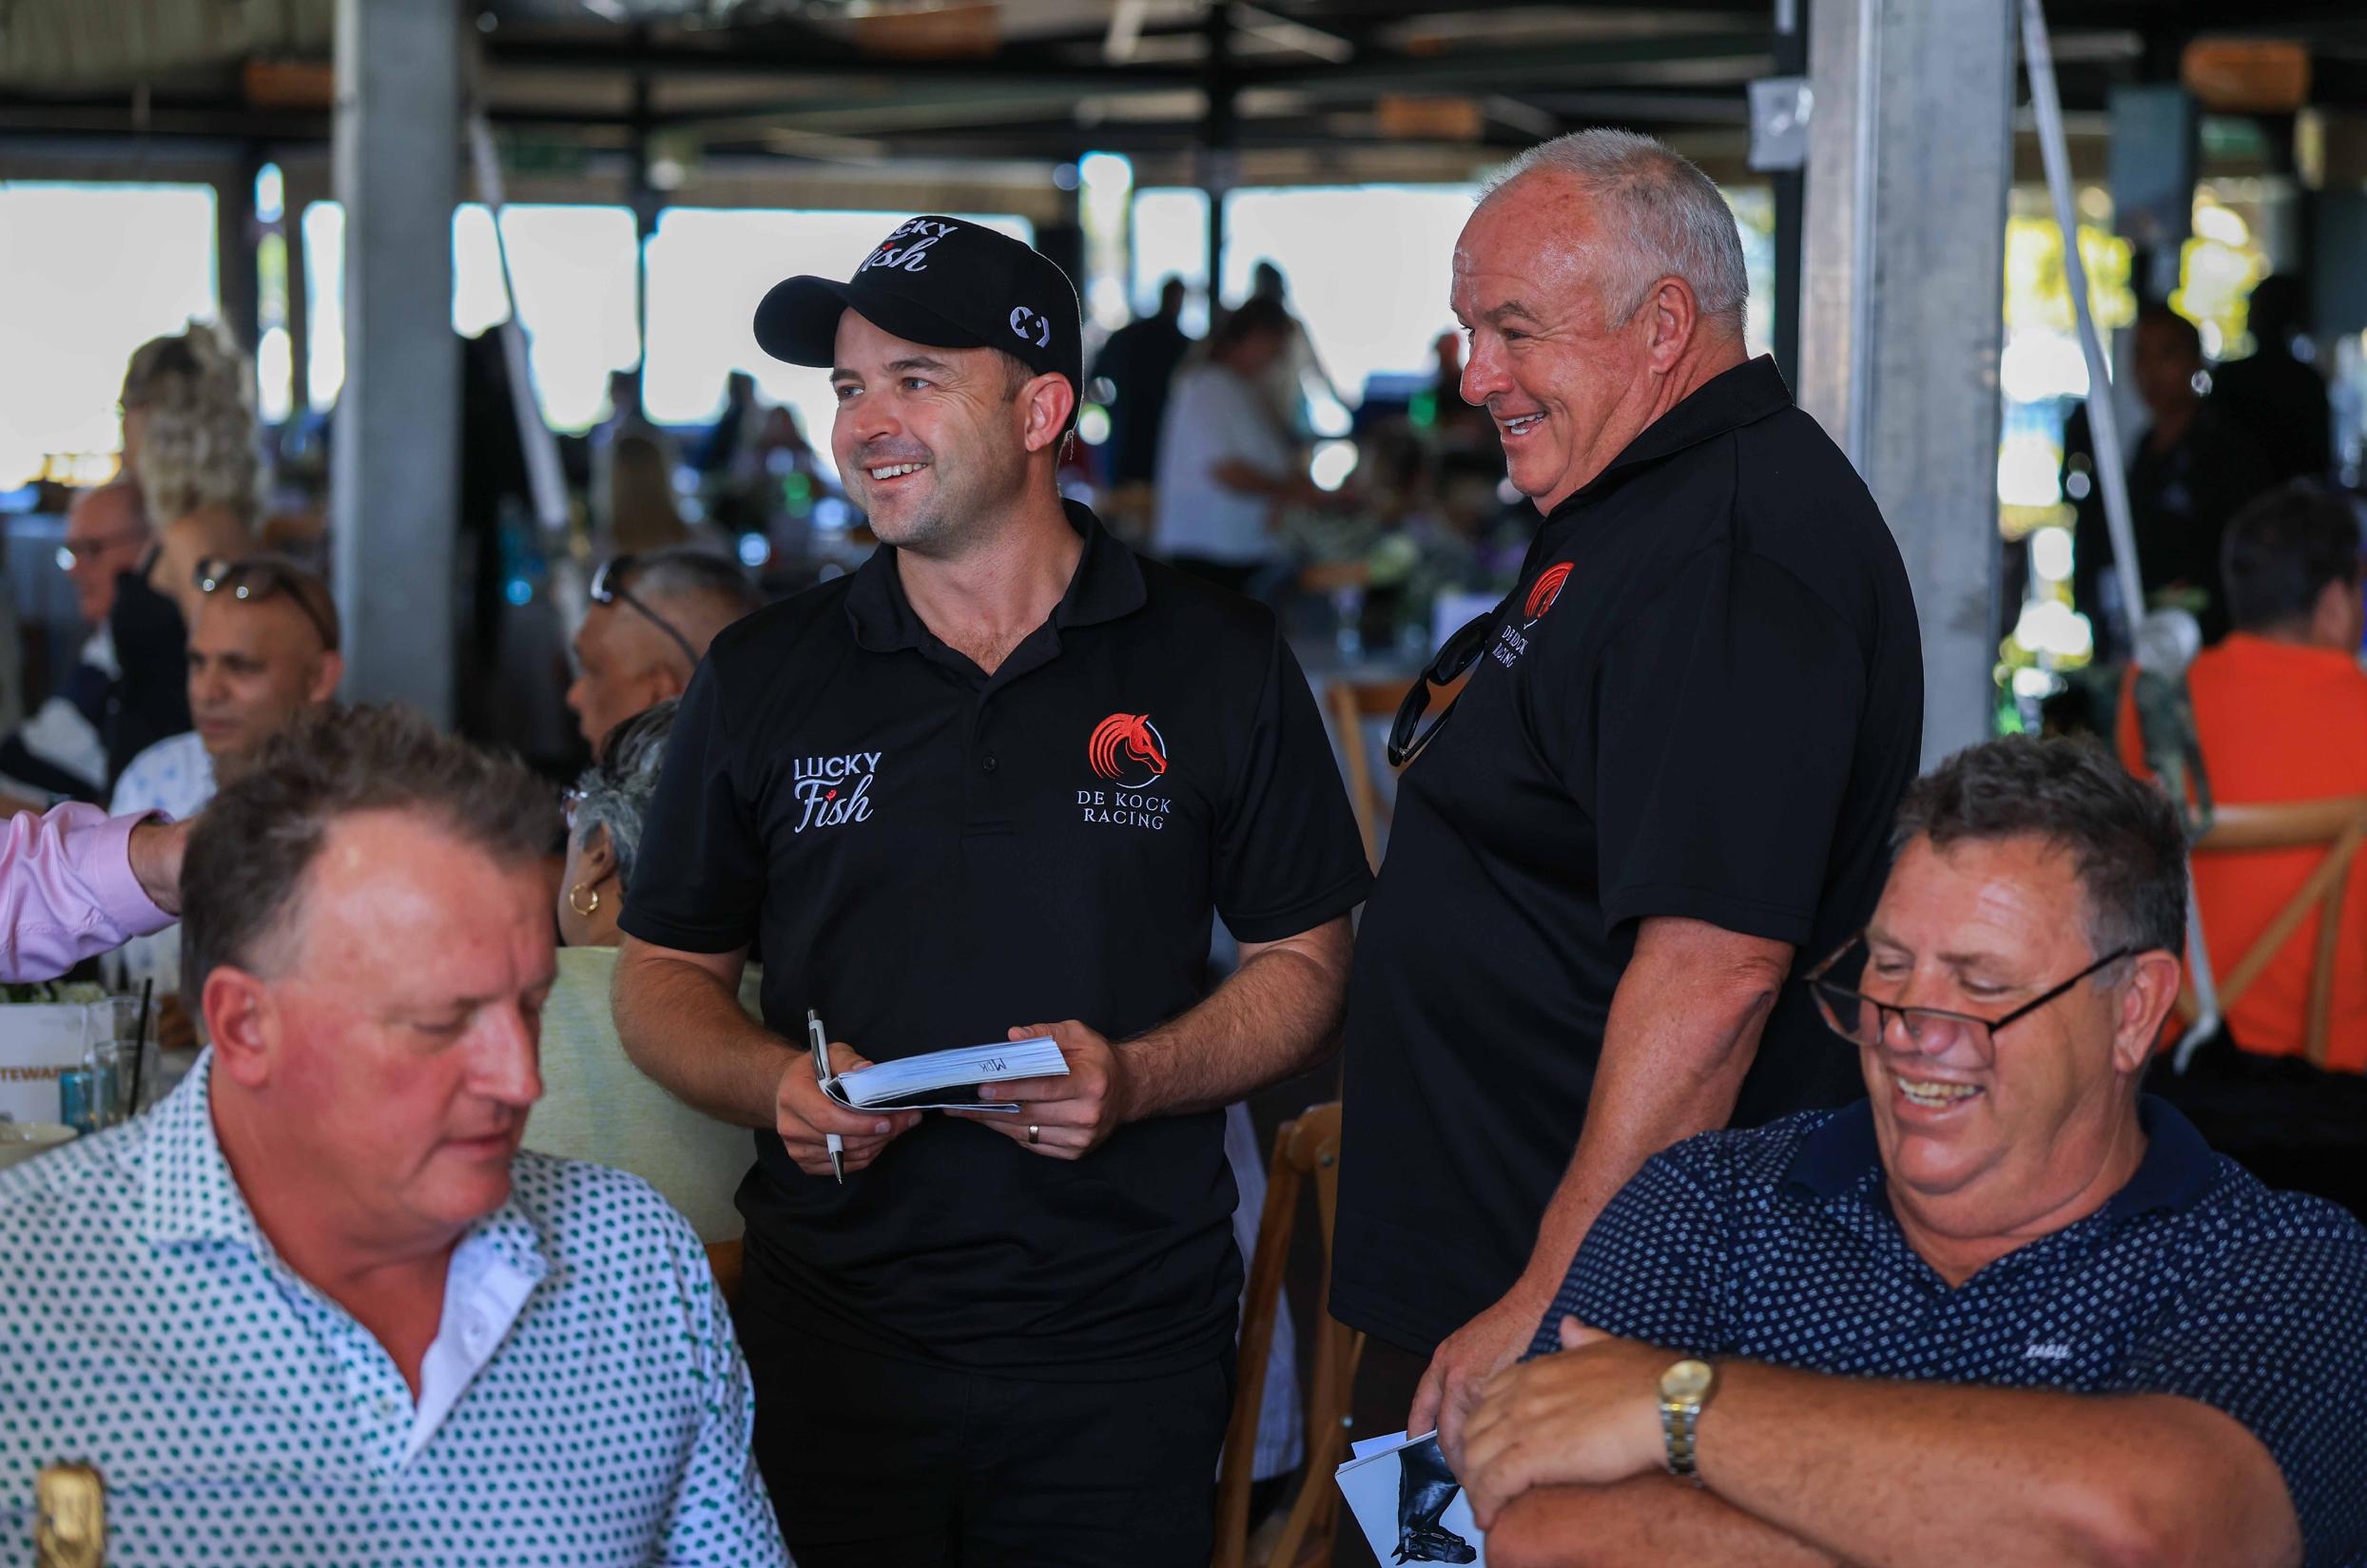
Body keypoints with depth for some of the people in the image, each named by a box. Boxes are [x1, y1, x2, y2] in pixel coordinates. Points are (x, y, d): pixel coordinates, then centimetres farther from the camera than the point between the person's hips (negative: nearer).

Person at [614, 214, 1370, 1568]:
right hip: (833, 1341, 1)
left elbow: (1305, 965, 5)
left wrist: (1133, 1080, -14)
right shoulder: (761, 679, 6)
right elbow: (666, 973, 11)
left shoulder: (1221, 665, 2)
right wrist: (778, 1085, -10)